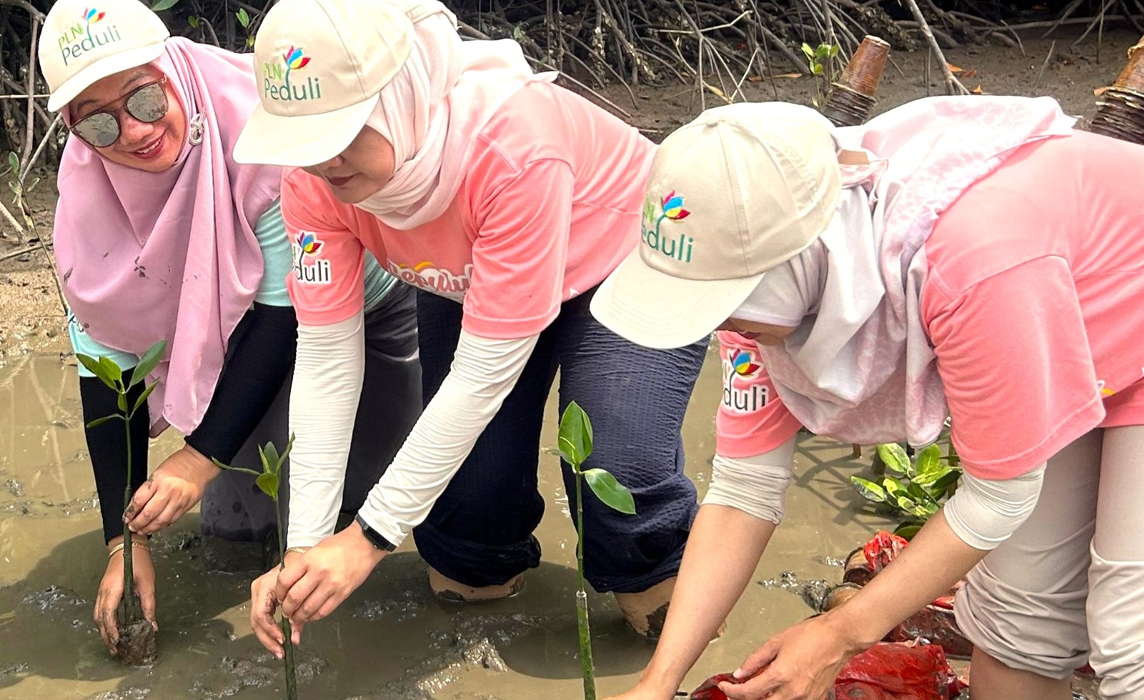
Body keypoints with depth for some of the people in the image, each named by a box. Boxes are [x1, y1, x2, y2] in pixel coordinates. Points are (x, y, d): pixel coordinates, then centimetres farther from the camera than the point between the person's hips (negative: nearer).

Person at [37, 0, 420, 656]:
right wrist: (124, 538, -16)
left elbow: (285, 311, -31)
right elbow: (106, 367, -14)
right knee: (231, 519, -3)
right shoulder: (90, 192, -20)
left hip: (371, 299, -4)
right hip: (235, 322, 4)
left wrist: (201, 455, -32)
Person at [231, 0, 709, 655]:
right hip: (466, 282, 4)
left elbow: (485, 372, -38)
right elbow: (325, 359, -23)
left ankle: (658, 579, 10)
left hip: (628, 265, -4)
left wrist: (372, 536, -36)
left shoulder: (514, 150, -43)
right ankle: (480, 568, 24)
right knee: (465, 486, -13)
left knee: (617, 468, -25)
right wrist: (302, 549, -29)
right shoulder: (316, 175, -26)